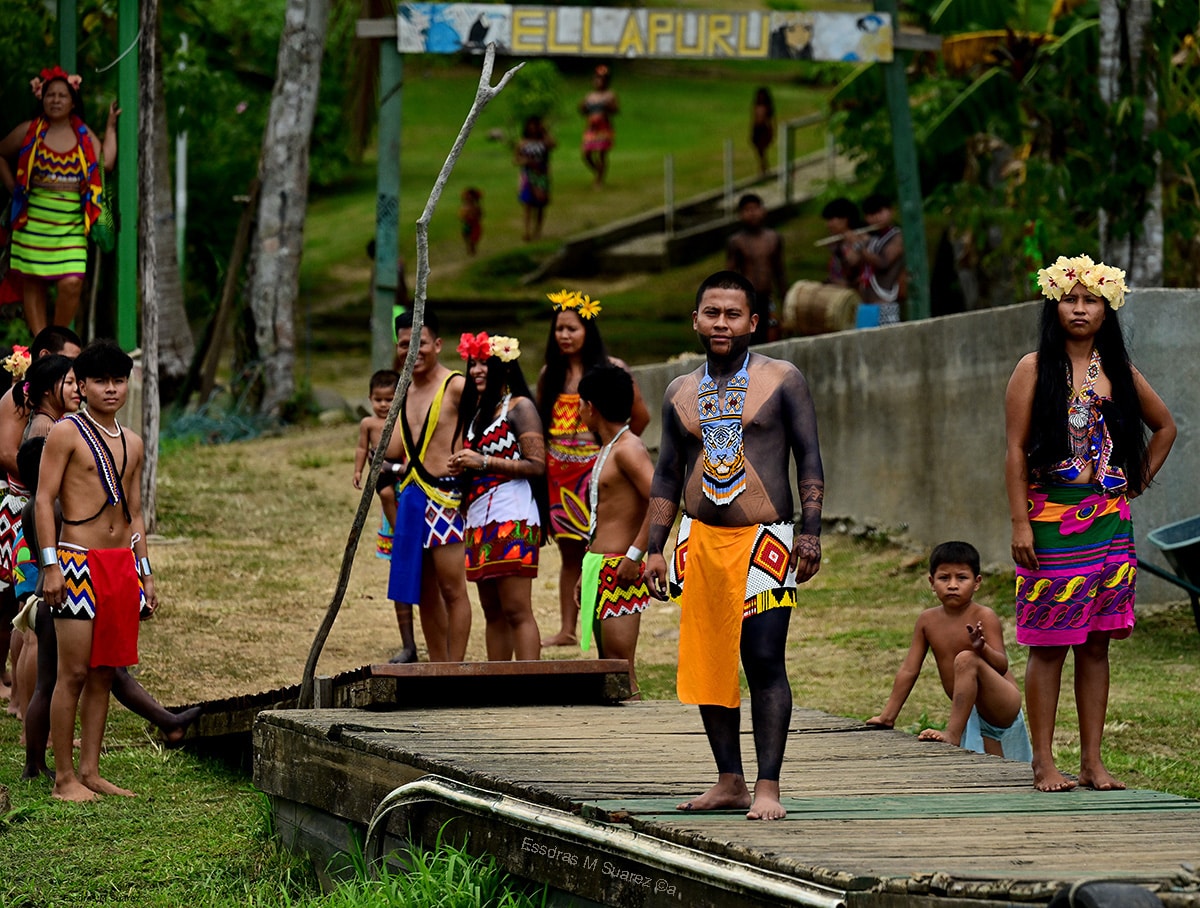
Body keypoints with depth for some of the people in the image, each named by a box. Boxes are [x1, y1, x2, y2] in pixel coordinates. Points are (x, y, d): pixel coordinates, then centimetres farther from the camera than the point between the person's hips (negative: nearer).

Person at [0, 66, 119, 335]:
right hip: (33, 223, 0)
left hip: (71, 227, 0)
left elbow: (106, 163, -3)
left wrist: (111, 127, 2)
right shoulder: (29, 131, 4)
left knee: (72, 283, -12)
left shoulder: (84, 135, 9)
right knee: (33, 284, 1)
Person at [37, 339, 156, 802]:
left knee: (104, 673, 7)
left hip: (123, 561, 6)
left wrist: (145, 573, 17)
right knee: (74, 672, -6)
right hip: (78, 560, -6)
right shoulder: (66, 433, -3)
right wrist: (50, 564, -14)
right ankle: (64, 777, -2)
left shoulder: (132, 444, 16)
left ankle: (90, 771, 12)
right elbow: (44, 499, -7)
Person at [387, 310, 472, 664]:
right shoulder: (405, 392, 15)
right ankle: (437, 668, 18)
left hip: (445, 497, -8)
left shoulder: (456, 387, -9)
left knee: (451, 588, -6)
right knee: (424, 591, 11)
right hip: (410, 496, 8)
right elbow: (392, 450, 11)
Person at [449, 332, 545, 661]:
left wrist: (483, 462, -16)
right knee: (492, 612, 10)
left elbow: (537, 465, -13)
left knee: (516, 609, -14)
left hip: (512, 517, -9)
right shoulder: (477, 409, 20)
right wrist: (461, 466, 7)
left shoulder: (520, 407, -5)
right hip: (479, 519, 9)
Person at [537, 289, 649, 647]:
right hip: (558, 471, 4)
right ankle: (567, 629, 8)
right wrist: (542, 457, 10)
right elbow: (541, 420, 20)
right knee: (569, 551, 7)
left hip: (595, 468, -4)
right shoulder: (549, 373, 10)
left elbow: (640, 416, 3)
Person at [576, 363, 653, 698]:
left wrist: (635, 555, -24)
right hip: (600, 568, 10)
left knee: (620, 666, -12)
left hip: (619, 569, -10)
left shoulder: (628, 449, -12)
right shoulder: (607, 450, 18)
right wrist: (587, 573, 23)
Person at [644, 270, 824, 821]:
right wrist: (654, 548, 10)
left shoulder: (781, 380, 1)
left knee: (763, 660, -12)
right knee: (707, 665, 5)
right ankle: (729, 782, 14)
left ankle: (768, 786, -11)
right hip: (700, 539, 5)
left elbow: (809, 459, 0)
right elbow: (667, 475, 16)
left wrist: (810, 531, -10)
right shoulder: (680, 393, 13)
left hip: (763, 540, -5)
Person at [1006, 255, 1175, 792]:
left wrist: (1138, 481, 14)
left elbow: (1164, 426, 25)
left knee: (1096, 643, 6)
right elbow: (1015, 450, -5)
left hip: (1108, 523, 4)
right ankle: (1044, 763, 1)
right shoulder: (1035, 369, -1)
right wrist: (1019, 522, -12)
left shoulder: (1118, 372, 11)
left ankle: (1092, 762, 9)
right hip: (1051, 522, -4)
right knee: (1048, 645, -3)